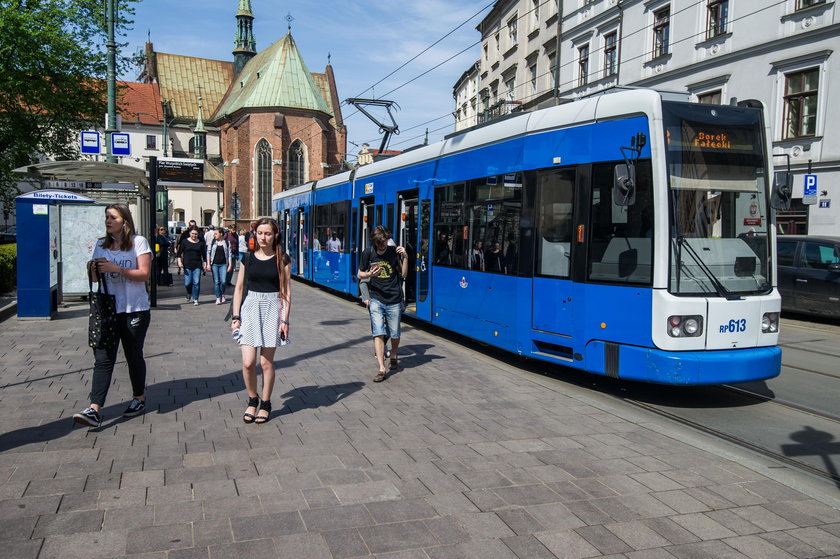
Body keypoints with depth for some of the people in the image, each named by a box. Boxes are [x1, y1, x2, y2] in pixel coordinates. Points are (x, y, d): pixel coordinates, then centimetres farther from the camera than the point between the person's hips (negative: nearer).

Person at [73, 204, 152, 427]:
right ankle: (94, 410, -11)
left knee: (134, 356, 9)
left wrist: (117, 268, -20)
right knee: (103, 358, -5)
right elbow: (96, 278, 14)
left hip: (134, 310, -3)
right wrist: (92, 270, -8)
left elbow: (144, 274, -10)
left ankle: (139, 398, 28)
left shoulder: (138, 242, -2)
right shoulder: (101, 245, 12)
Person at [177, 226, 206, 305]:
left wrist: (204, 264, 7)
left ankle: (195, 299, 6)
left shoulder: (201, 243, 7)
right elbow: (179, 253, 5)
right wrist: (179, 261, -9)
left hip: (197, 266, 1)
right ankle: (189, 293, 30)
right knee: (187, 283, -2)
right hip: (187, 265, -1)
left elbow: (204, 255, 13)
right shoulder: (185, 242, 3)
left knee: (196, 283, -4)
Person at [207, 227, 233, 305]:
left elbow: (229, 254, 6)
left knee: (223, 281, -8)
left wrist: (230, 265, 1)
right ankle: (218, 298, 8)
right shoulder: (212, 242, 5)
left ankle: (222, 295, 17)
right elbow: (208, 253, 6)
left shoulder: (227, 242, 4)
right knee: (216, 282, 0)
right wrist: (208, 264, -1)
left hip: (223, 264, -1)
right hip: (214, 264, 1)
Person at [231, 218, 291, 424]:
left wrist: (284, 320, -7)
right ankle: (252, 400, 18)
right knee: (248, 362, -5)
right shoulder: (248, 258, 6)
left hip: (272, 308, -2)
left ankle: (265, 404, 19)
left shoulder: (282, 259, 0)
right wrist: (236, 316, 2)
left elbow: (286, 291, -1)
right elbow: (239, 288, 10)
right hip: (250, 308, 2)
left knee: (266, 362, 2)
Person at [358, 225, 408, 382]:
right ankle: (381, 369, -9)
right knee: (378, 333, -10)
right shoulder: (368, 254, 0)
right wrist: (370, 274, -12)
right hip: (376, 299, 0)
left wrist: (405, 257, -10)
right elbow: (360, 275, 9)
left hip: (394, 300, 0)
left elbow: (403, 274, 3)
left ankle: (393, 357, 39)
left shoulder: (394, 252, -1)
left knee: (394, 334, 10)